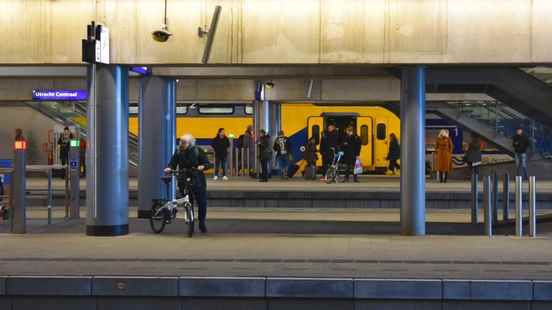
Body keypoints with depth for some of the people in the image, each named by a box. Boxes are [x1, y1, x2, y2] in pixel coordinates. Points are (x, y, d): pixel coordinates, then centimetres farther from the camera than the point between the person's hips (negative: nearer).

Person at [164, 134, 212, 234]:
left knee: (202, 203, -1)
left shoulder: (198, 151, -5)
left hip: (198, 181, -1)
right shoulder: (178, 152, 2)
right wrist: (169, 168, -22)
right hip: (183, 181, 1)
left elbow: (207, 163, -7)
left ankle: (202, 223, 17)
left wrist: (202, 166, -28)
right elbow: (173, 163, 0)